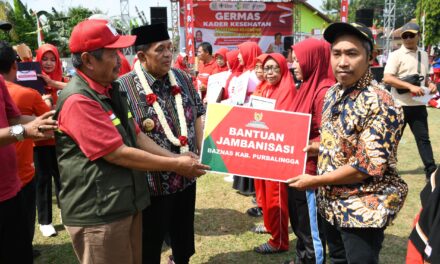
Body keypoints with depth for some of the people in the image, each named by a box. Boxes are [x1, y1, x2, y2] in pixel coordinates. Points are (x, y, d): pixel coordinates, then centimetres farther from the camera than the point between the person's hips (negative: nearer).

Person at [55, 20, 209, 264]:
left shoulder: (111, 89, 10)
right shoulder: (78, 101, -22)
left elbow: (136, 136, 12)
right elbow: (119, 154, -22)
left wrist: (175, 157, 1)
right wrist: (175, 165, -15)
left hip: (128, 202, 9)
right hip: (98, 213, -9)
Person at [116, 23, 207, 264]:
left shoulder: (182, 79, 3)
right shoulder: (124, 87, -16)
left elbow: (198, 116, 9)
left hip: (186, 177, 5)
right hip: (151, 182, -5)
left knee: (184, 235, 25)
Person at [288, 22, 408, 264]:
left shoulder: (380, 105, -23)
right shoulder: (332, 93, 3)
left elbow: (368, 167, -25)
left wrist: (315, 181, -19)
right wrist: (315, 148, 1)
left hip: (364, 209, -8)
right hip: (331, 201, 8)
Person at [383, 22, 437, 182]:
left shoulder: (424, 55, 13)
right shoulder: (396, 55, -7)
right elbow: (387, 78, -18)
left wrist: (430, 84, 2)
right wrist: (410, 86, -24)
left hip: (419, 106, 5)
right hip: (400, 106, -5)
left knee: (423, 138, 7)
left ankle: (431, 171, 11)